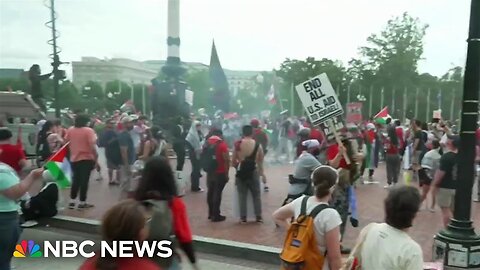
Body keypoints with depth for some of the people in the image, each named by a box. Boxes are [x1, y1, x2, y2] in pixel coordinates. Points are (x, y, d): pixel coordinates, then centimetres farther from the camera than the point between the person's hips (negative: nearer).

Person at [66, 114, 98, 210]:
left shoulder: (70, 130, 5)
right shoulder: (88, 130, -11)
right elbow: (92, 146, -17)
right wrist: (96, 159, -10)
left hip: (74, 159, 5)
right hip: (86, 159, -5)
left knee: (75, 180, 16)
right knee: (84, 181, 3)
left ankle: (72, 202, 18)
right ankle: (82, 203, 8)